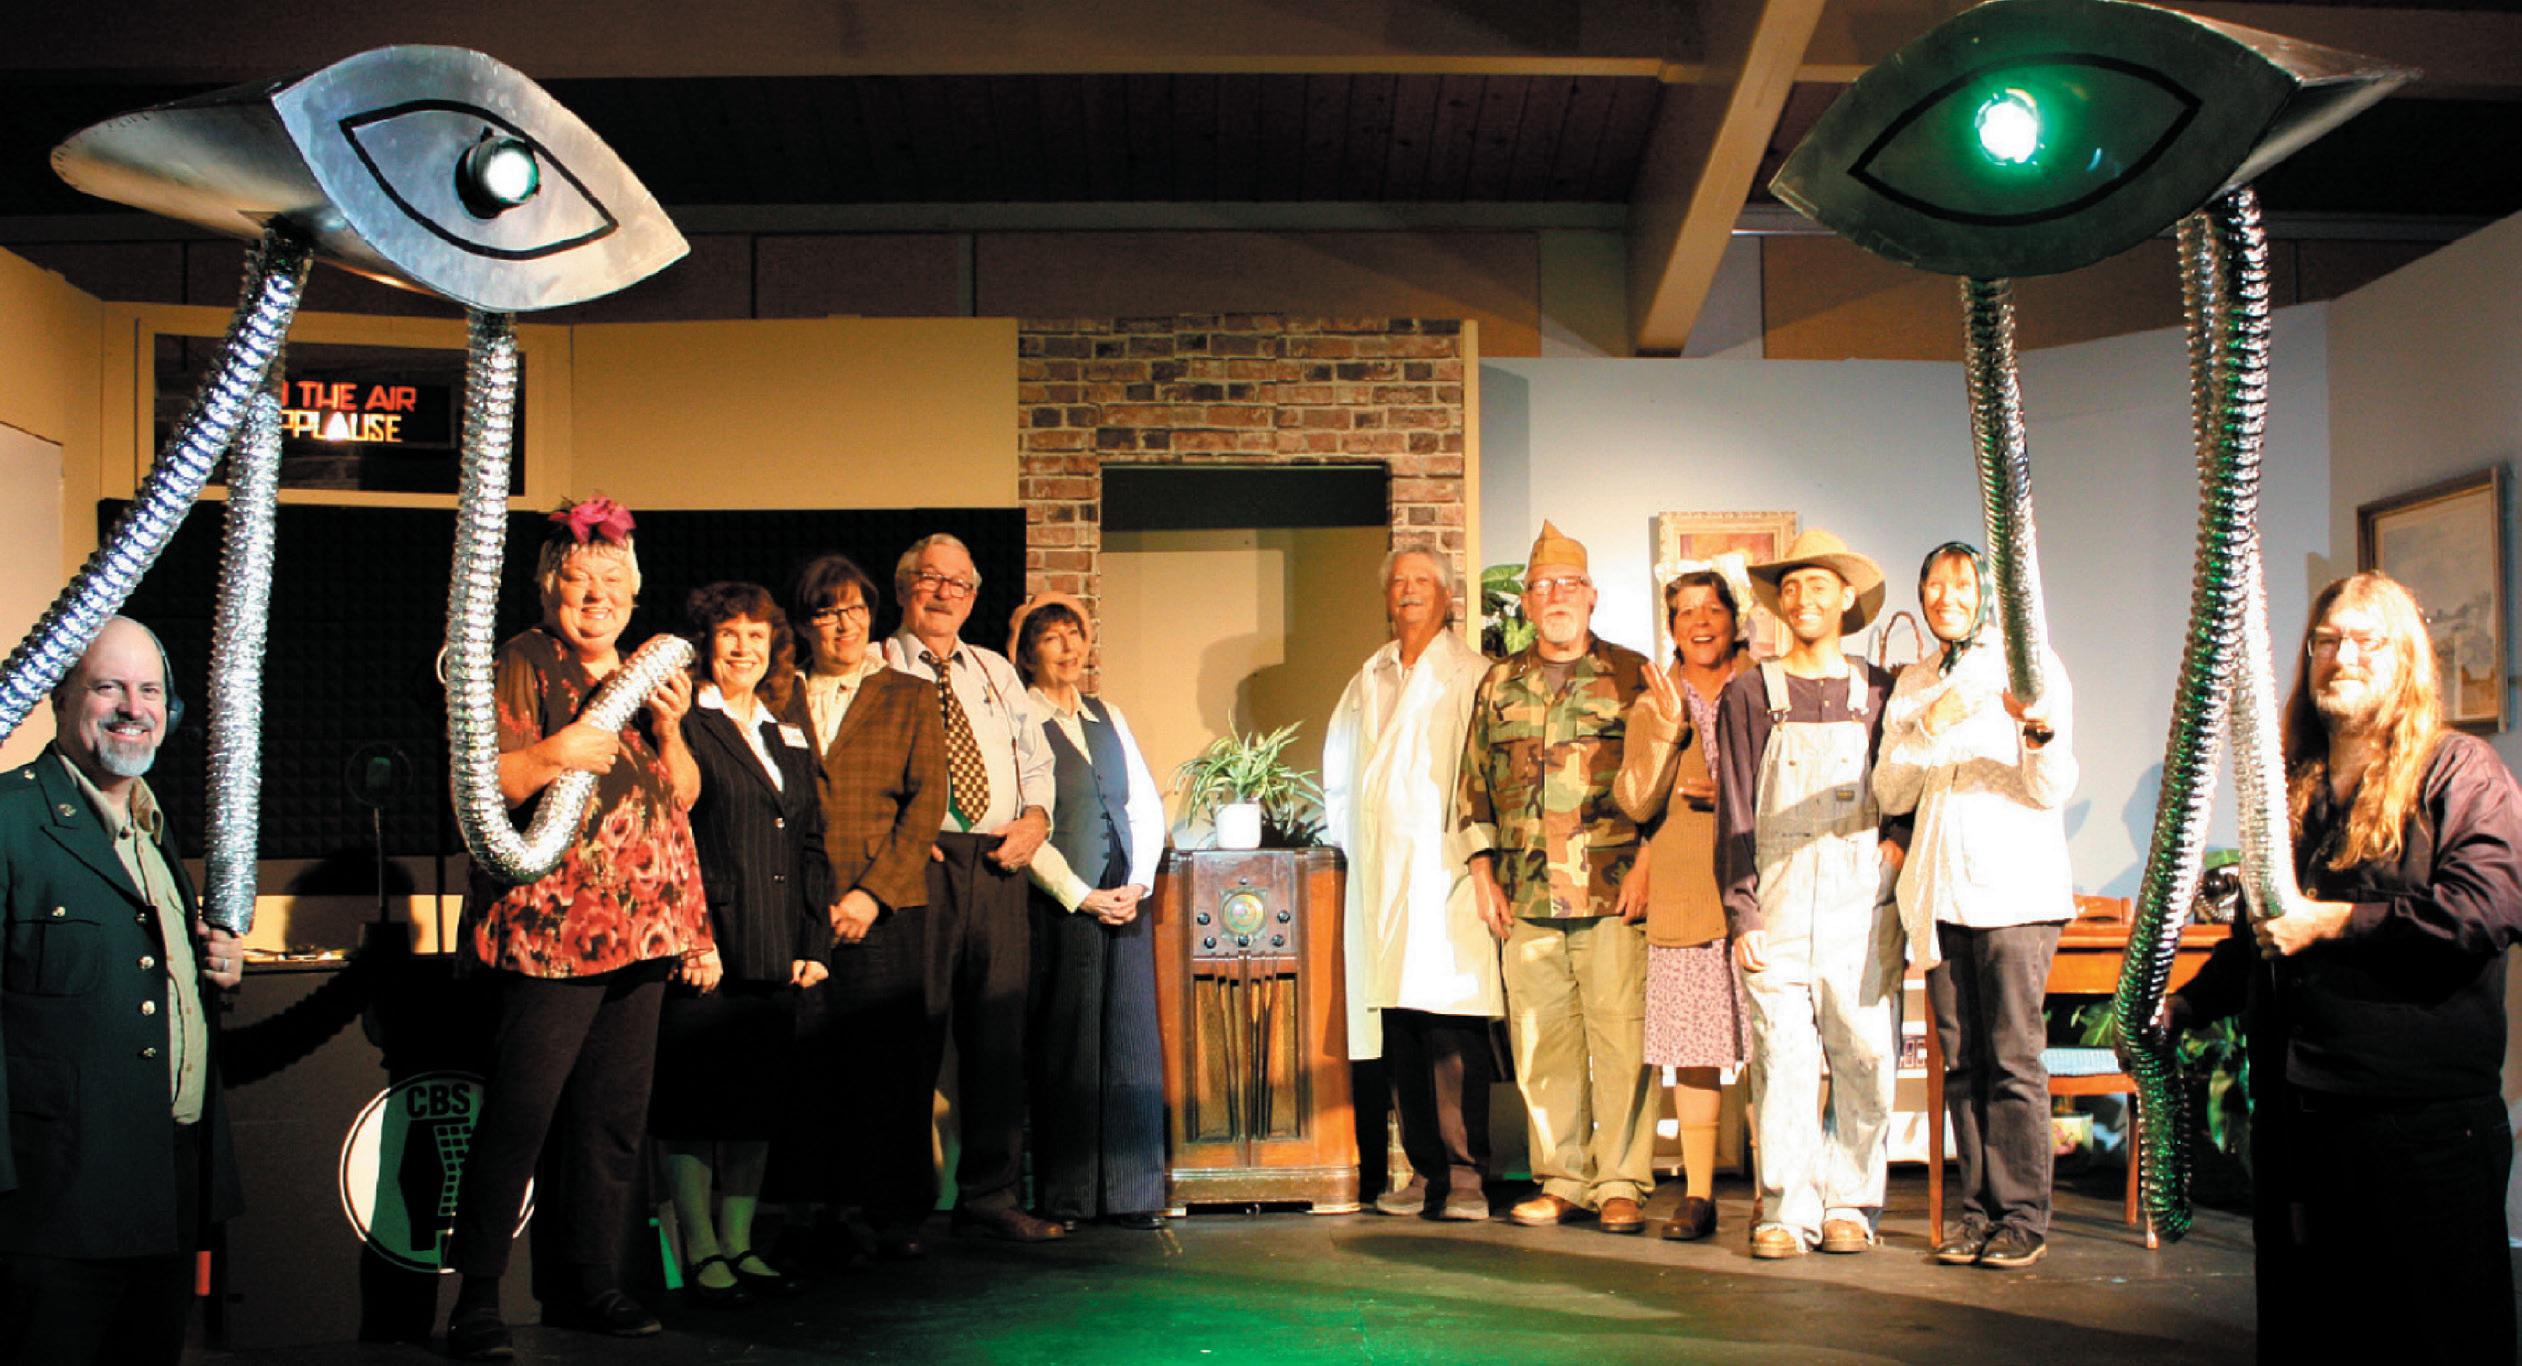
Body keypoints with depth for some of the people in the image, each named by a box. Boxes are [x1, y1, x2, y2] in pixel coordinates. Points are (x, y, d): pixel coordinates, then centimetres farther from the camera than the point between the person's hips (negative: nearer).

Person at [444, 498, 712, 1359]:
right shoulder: (522, 666, 1)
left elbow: (683, 797, 17)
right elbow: (479, 785, -9)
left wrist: (669, 729, 0)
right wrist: (550, 755, -25)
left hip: (640, 928, 7)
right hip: (550, 926, -6)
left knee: (614, 1114, 8)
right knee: (519, 1113, -9)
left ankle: (585, 1285, 17)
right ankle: (476, 1296, 0)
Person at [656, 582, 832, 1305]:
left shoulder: (790, 737, 18)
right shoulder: (683, 726, -3)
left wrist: (813, 943, 8)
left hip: (777, 960, 6)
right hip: (708, 952, -6)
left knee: (759, 1102, 11)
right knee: (694, 1105, -1)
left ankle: (738, 1245, 20)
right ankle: (700, 1253, 8)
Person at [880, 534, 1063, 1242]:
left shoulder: (996, 673, 22)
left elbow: (1037, 760, 22)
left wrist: (1035, 815, 2)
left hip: (999, 864, 5)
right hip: (916, 863, -4)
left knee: (998, 1031, 4)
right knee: (913, 1032, -6)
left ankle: (990, 1194, 13)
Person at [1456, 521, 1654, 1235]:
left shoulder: (1632, 675, 6)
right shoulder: (1499, 684, 15)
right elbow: (1475, 784, 18)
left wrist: (1645, 864, -6)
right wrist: (1484, 875, 10)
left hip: (1613, 900, -3)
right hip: (1526, 902, 3)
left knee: (1620, 1041, -5)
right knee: (1540, 1046, 5)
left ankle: (1621, 1185, 3)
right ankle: (1562, 1181, 14)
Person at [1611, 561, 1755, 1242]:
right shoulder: (1653, 705, 12)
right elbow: (1636, 802, 1)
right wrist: (1667, 729, -10)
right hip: (1684, 898, 2)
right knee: (1693, 1047, 0)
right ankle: (1697, 1196, 7)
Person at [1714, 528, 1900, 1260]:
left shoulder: (1878, 692, 12)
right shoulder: (1749, 693, 8)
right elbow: (1733, 813, 4)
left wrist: (1896, 844, -2)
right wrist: (1740, 913, -3)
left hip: (1861, 914, 1)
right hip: (1776, 916, -1)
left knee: (1866, 1064, 1)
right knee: (1782, 1067, -3)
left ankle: (1848, 1204, 15)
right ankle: (1788, 1211, 6)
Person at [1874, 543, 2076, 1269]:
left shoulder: (2032, 665, 2)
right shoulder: (1912, 683, 16)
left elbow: (2052, 790, -5)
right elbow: (1891, 794, 8)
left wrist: (2039, 730, -25)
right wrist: (1930, 727, -8)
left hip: (2016, 888, -4)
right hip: (1941, 891, 4)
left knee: (2014, 1058, -6)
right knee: (1961, 1060, 6)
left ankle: (2022, 1215, 1)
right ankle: (1978, 1209, 13)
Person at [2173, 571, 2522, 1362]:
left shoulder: (2458, 772, -3)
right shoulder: (2290, 787, 16)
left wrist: (2335, 921, -16)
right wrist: (2181, 1008, 15)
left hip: (2423, 1117, -6)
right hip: (2294, 1109, 6)